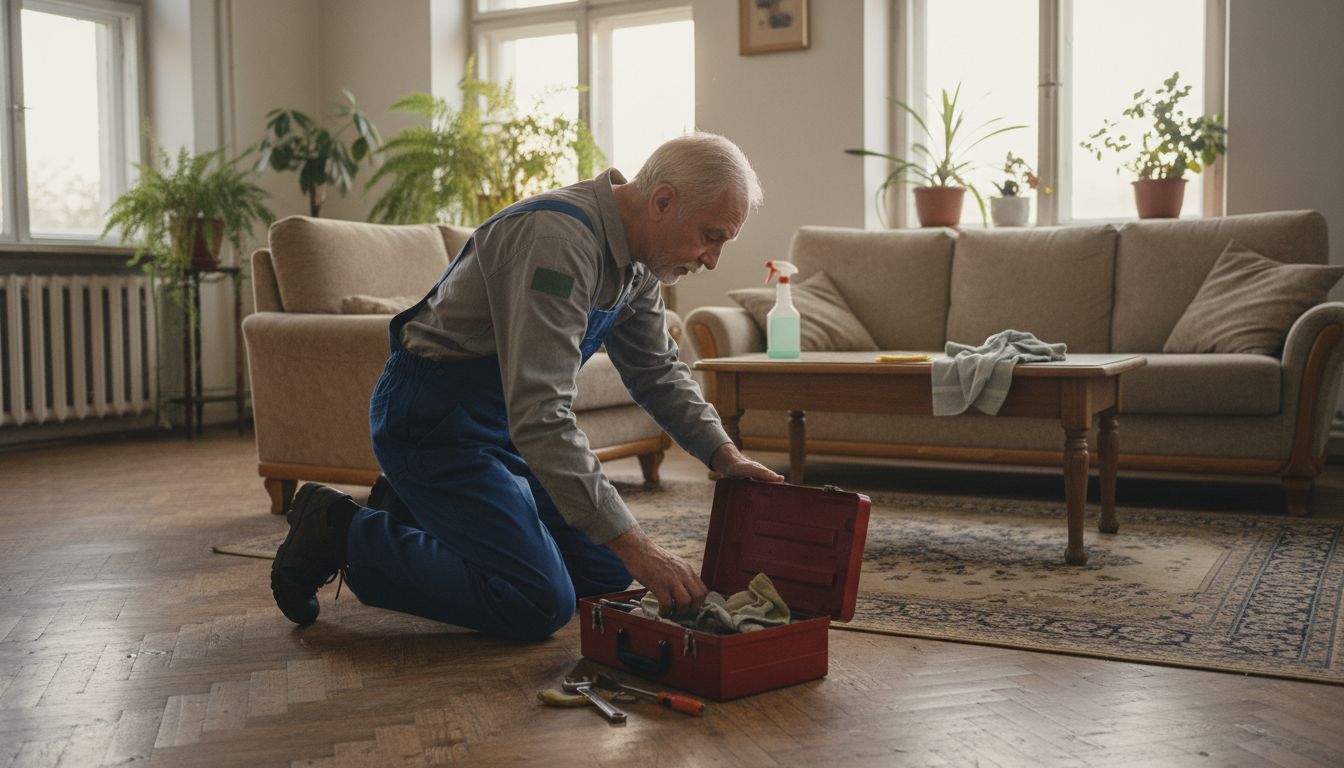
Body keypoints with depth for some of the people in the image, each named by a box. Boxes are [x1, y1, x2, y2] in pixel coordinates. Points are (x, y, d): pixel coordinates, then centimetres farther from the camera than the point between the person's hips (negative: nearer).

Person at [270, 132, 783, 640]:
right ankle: (342, 534, -2)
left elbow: (658, 371, 14)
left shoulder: (637, 257, 1)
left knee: (606, 572, 9)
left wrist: (723, 455, -1)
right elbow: (541, 418, -36)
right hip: (432, 420, -10)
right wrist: (635, 547, -35)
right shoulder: (558, 239, -30)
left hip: (503, 418, 10)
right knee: (539, 606, -17)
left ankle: (418, 509, 22)